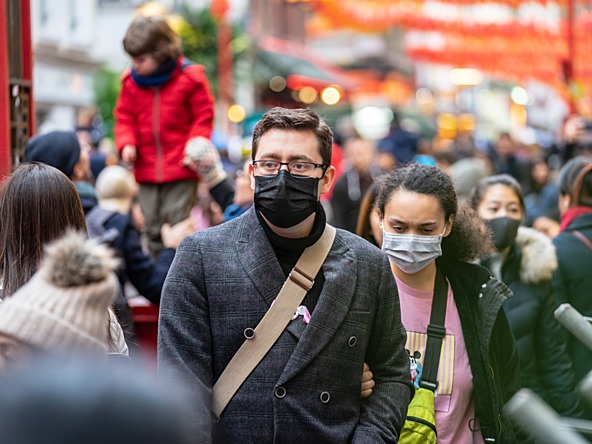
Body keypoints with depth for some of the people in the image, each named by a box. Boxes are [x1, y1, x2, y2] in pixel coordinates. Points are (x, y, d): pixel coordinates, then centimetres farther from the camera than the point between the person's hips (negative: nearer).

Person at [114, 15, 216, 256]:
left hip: (181, 169, -4)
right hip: (146, 170, 4)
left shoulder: (190, 78, -7)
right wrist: (127, 144, -8)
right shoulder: (131, 82, 4)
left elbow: (203, 118, -2)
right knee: (152, 227, 10)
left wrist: (195, 148, -14)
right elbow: (125, 118, 10)